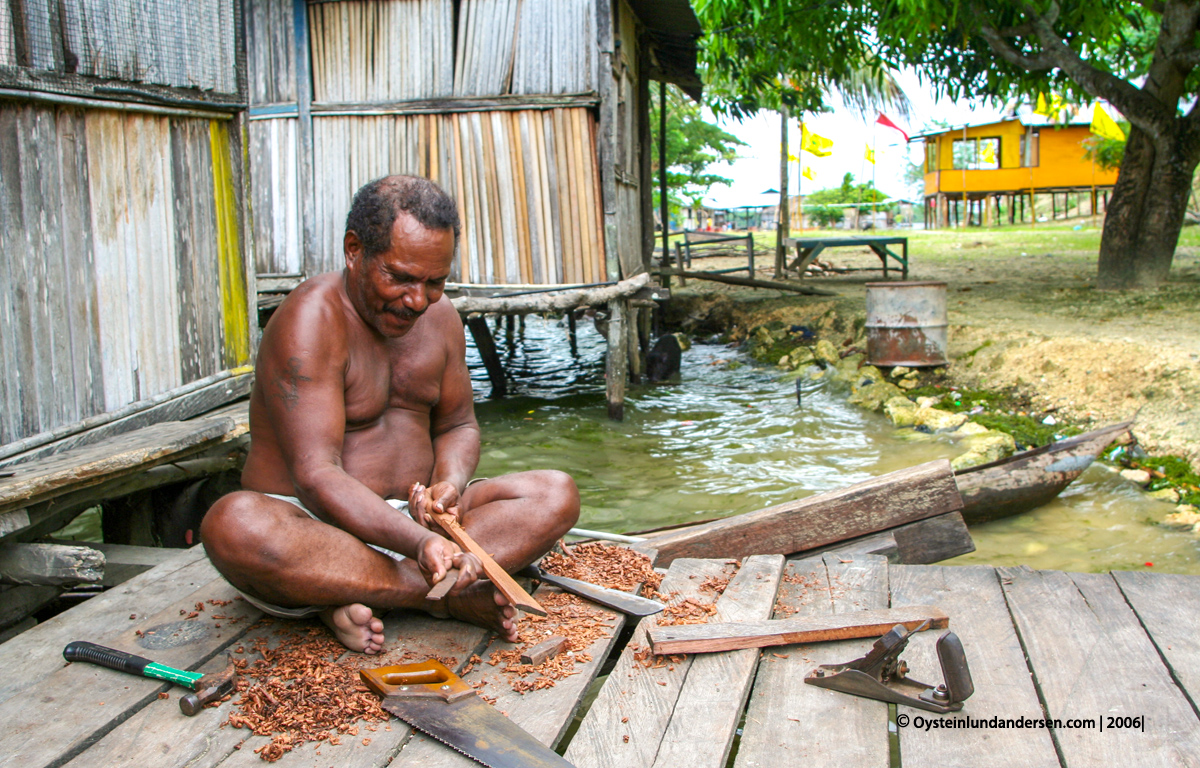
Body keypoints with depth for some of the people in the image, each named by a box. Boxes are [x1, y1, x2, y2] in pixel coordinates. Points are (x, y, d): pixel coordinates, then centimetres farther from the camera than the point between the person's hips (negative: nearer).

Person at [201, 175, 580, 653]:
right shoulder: (310, 320, -17)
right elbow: (316, 477, -26)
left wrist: (451, 482, -9)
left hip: (416, 517, 6)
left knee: (557, 494, -11)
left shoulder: (439, 315, 5)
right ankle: (448, 596, -28)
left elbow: (458, 424, 15)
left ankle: (352, 595, -25)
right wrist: (418, 543, -40)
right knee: (235, 525, -39)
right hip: (313, 528, -6)